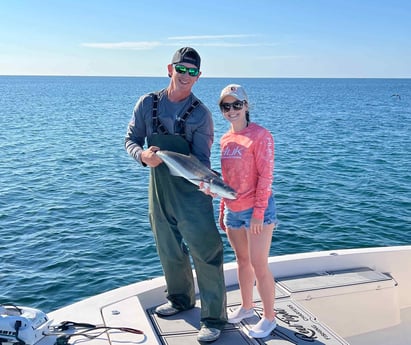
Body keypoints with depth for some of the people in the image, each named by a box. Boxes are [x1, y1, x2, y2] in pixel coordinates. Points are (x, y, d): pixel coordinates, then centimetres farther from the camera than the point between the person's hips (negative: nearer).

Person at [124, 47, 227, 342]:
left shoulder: (201, 113, -8)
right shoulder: (148, 103, 1)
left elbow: (201, 157, -11)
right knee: (170, 251, 18)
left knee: (206, 253, -6)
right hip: (159, 189, 4)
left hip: (191, 192, -4)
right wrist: (143, 155, -19)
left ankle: (213, 318, 8)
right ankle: (181, 299, 41)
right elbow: (131, 140, 4)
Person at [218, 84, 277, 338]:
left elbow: (265, 176, -14)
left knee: (259, 265, 0)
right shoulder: (225, 140, 8)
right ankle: (246, 307, 36)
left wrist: (258, 213, -17)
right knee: (242, 260, 19)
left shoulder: (260, 135, -12)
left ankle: (269, 318, 18)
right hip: (232, 211, 6)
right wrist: (222, 210, 15)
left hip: (256, 211, -6)